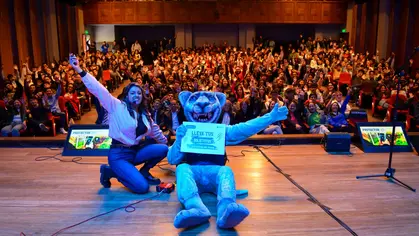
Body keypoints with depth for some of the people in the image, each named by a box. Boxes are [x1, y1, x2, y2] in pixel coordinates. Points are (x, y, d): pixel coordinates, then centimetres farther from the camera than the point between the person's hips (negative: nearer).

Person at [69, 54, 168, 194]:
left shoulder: (144, 113, 9)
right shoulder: (117, 106, -9)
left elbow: (155, 131, 22)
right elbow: (98, 90, -18)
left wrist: (166, 141, 20)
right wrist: (79, 70, -25)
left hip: (137, 151, 6)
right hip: (119, 155, -6)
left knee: (163, 149, -14)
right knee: (142, 187, -21)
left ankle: (144, 172, 11)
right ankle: (110, 171, 4)